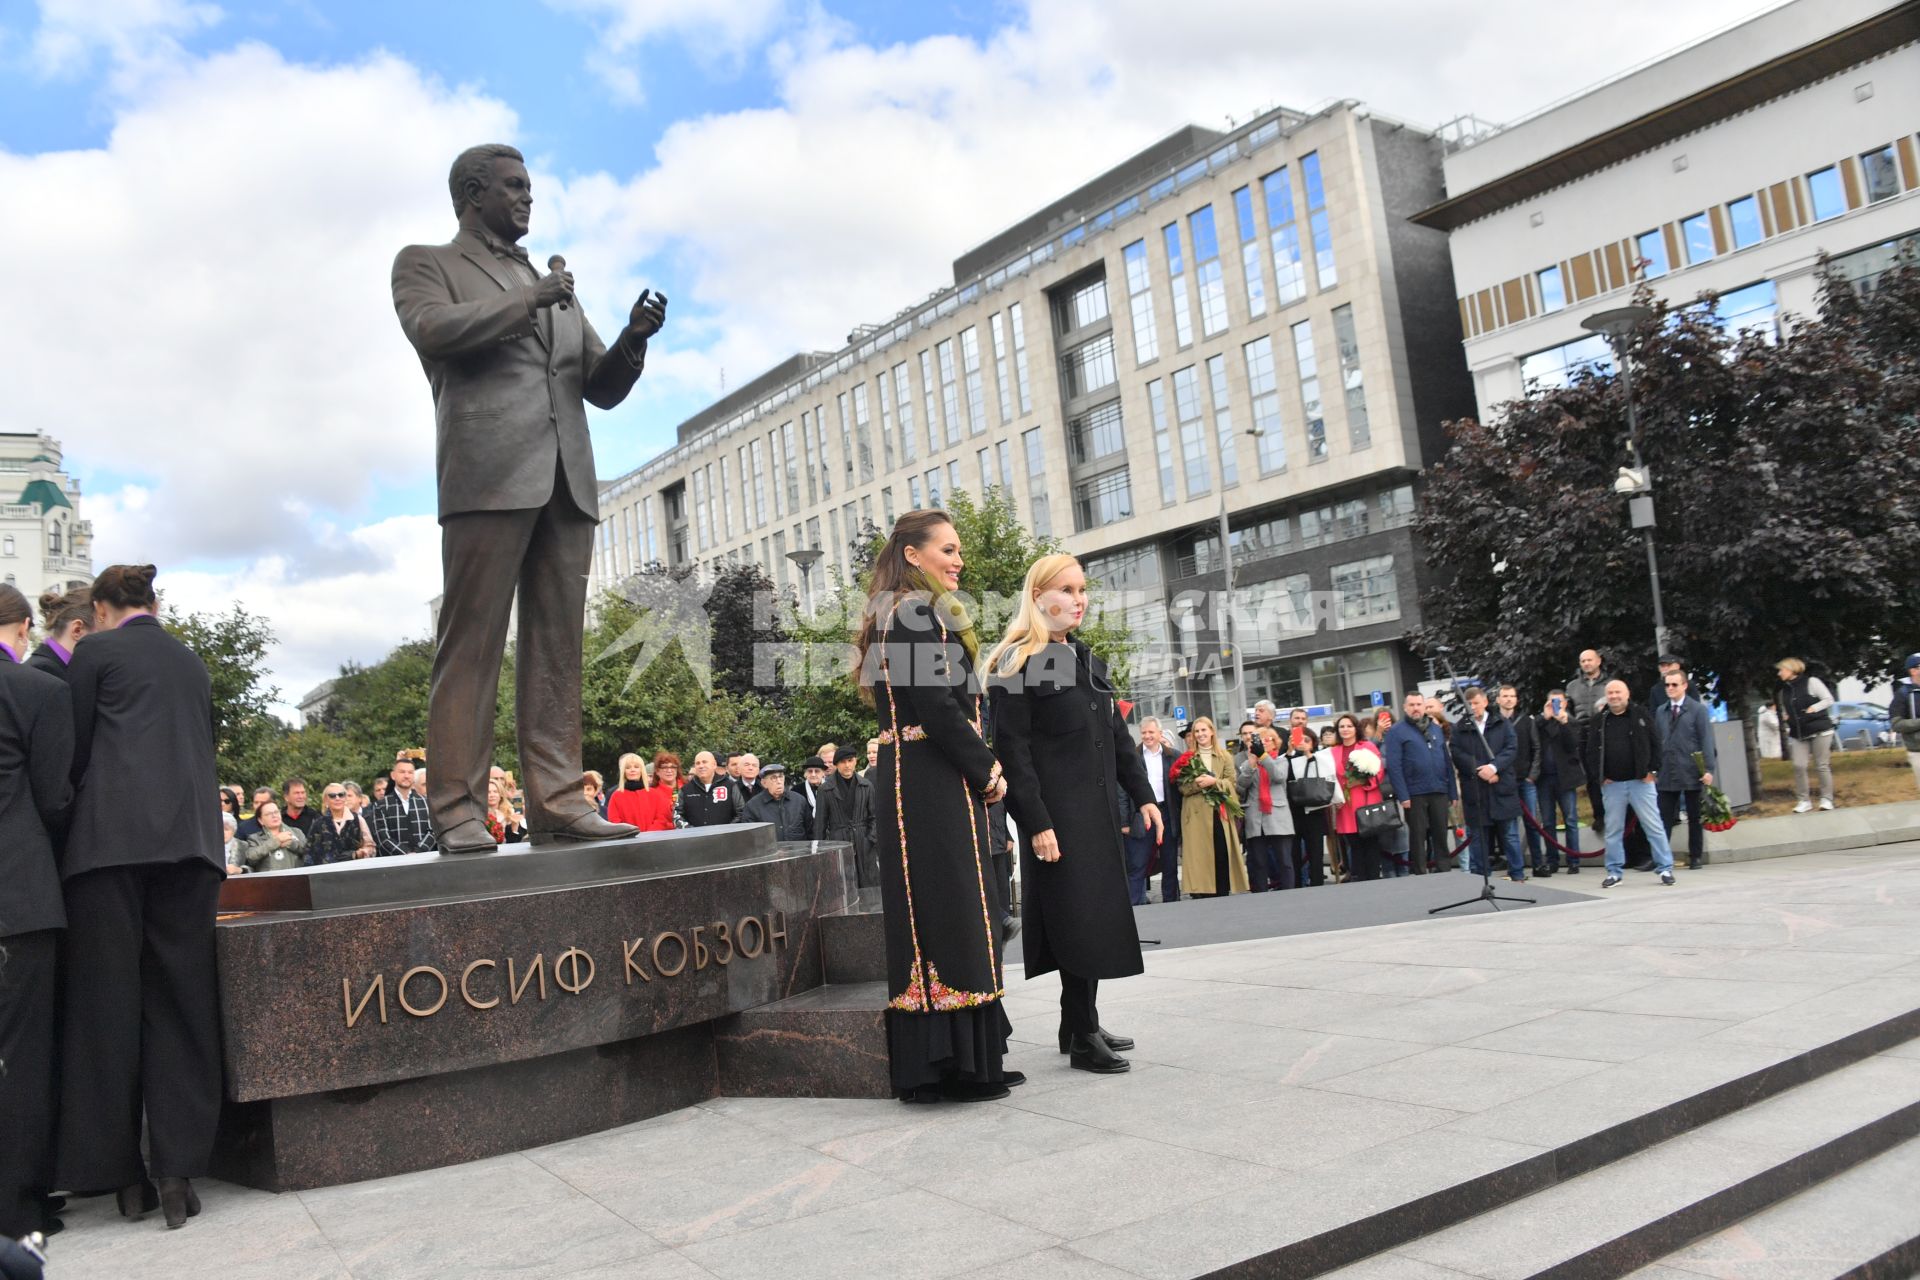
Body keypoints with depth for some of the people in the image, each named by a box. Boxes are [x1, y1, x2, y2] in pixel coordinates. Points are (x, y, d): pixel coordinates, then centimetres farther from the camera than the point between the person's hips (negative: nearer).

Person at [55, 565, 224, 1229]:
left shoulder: (94, 651, 5)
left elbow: (76, 750, 5)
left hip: (112, 836, -4)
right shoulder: (191, 661, 19)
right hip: (191, 836, 4)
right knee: (181, 1001, 4)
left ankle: (124, 1174, 8)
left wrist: (71, 821, 18)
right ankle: (178, 1172, 1)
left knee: (107, 998, 4)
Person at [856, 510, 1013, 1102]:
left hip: (908, 782, 10)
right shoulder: (919, 613, -11)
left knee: (928, 917, 11)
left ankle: (928, 1063, 17)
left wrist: (981, 770, 11)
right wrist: (988, 771, -11)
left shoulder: (896, 613, 20)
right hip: (936, 784, -10)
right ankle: (956, 1065, 0)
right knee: (952, 914, -6)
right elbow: (937, 705, -20)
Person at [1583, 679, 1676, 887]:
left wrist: (1652, 770, -5)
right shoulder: (1599, 721, 6)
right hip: (1612, 784, 2)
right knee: (1613, 830, 6)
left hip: (1640, 781, -2)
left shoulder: (1641, 715, 2)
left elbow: (1655, 744, 1)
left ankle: (1665, 868, 9)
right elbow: (1591, 752, 7)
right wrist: (1599, 776, -1)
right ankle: (1614, 872, 14)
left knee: (1654, 826, 0)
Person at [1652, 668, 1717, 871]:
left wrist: (1708, 769, -13)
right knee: (1664, 818, 0)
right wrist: (1654, 769, 7)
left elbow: (1706, 740, -6)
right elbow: (1657, 741, 11)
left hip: (1692, 773, -3)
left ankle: (1695, 857, 14)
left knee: (1695, 818, 7)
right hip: (1667, 774, 3)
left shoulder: (1698, 709, -1)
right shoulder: (1661, 711, 11)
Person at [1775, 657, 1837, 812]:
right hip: (1798, 734, 5)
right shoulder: (1784, 690, 12)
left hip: (1819, 730, -5)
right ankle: (1803, 800, 2)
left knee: (1822, 765, 0)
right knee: (1798, 766, -6)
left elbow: (1829, 699, -6)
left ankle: (1826, 799, 9)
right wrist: (1784, 717, 4)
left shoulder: (1811, 682, -5)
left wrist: (1813, 708, -18)